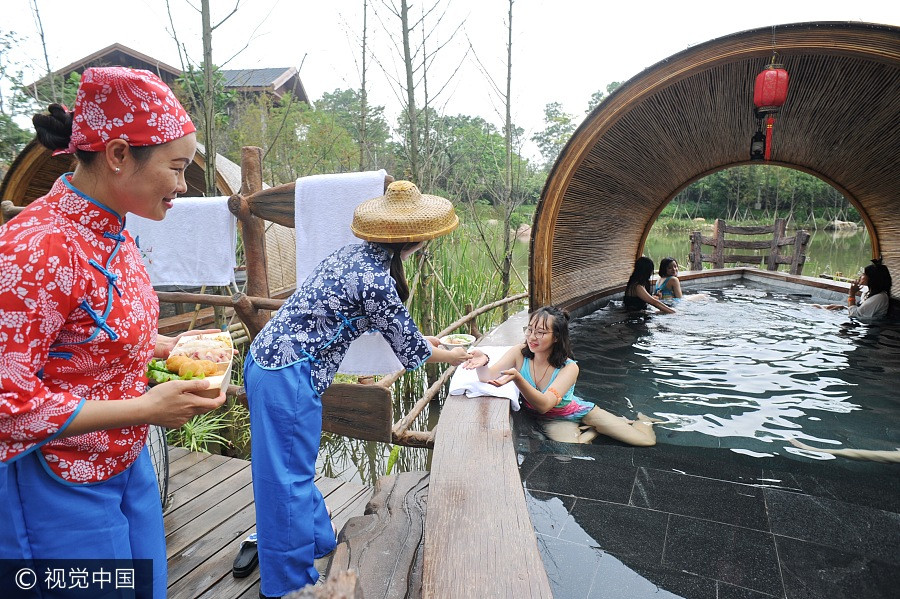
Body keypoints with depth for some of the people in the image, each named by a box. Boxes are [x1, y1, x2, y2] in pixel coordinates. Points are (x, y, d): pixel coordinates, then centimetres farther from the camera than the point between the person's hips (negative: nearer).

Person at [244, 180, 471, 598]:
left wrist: (430, 344, 28)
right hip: (287, 376, -10)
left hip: (266, 359, 10)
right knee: (289, 477, 5)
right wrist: (451, 356, 11)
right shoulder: (376, 281, -21)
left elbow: (391, 324, 20)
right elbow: (408, 348, -8)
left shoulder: (355, 254, 6)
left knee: (294, 468, 23)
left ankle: (317, 540, 43)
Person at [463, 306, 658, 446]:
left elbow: (544, 404, -41)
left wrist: (516, 377, -59)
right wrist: (482, 362, -54)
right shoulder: (519, 353, -21)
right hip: (553, 420, 1)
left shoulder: (569, 368, -28)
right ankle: (593, 431, 4)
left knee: (647, 441, -6)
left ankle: (639, 421, 32)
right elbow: (487, 376, -30)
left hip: (579, 411, -1)